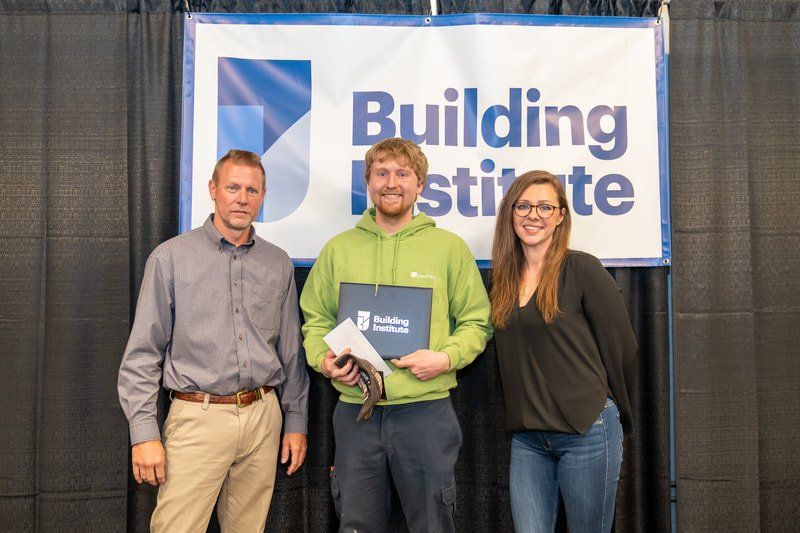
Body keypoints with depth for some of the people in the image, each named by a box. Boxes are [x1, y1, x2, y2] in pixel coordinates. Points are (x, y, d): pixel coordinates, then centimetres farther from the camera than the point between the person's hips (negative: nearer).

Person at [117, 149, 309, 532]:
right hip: (198, 417, -3)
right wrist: (144, 433, -8)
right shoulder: (171, 257, -3)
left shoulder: (278, 263, 8)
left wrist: (296, 421, 11)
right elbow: (142, 354, -3)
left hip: (263, 416, 4)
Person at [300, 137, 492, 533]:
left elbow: (477, 322, 4)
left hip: (425, 408, -2)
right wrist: (323, 360, -5)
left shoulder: (450, 247, 2)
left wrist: (447, 357, -13)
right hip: (354, 409, 2)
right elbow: (316, 319, 14)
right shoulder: (338, 248, 8)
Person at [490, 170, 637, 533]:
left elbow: (621, 345, -4)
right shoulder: (503, 277, 8)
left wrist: (617, 414, 6)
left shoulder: (581, 269, -8)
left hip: (586, 431, -4)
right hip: (527, 436, 5)